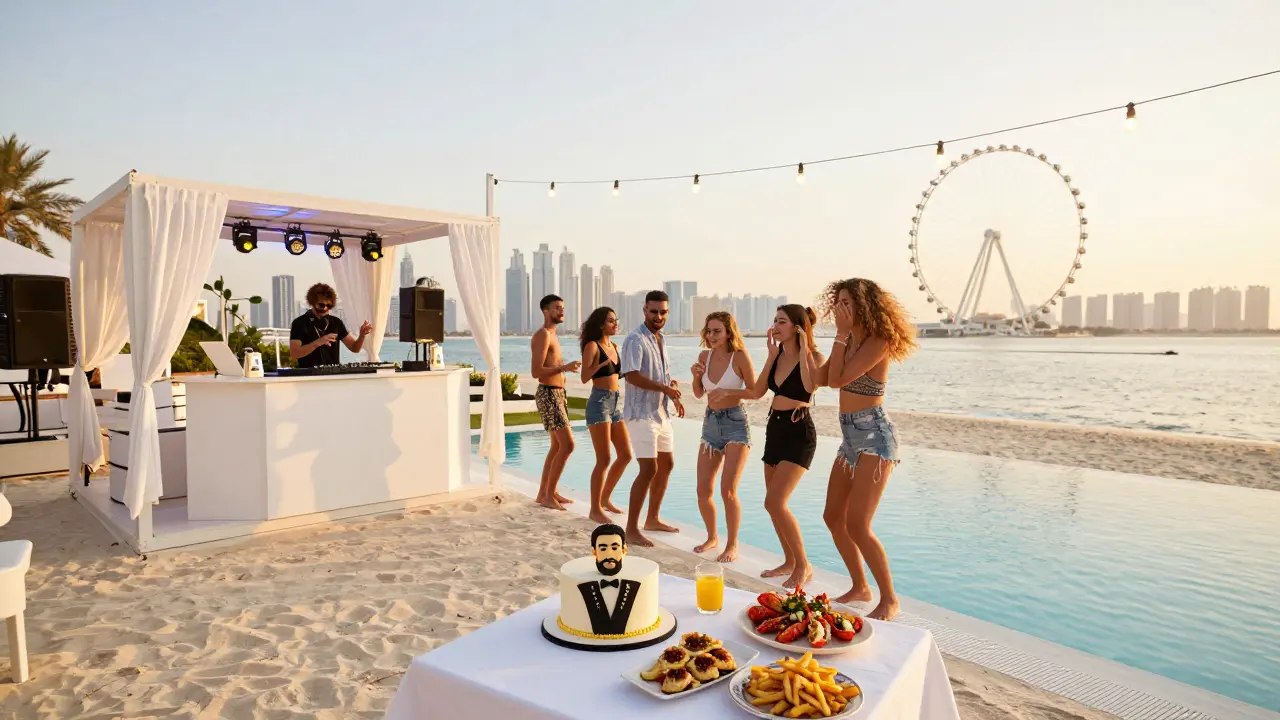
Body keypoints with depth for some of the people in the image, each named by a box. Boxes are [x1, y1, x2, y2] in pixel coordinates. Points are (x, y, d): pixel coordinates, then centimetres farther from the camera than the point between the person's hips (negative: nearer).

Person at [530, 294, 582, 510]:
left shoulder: (552, 335, 17)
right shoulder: (543, 335, -14)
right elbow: (536, 372, -22)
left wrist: (565, 367, 11)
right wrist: (564, 367, -27)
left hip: (557, 393, 10)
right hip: (549, 395, -10)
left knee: (557, 446, 15)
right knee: (567, 445, -13)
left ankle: (544, 492, 24)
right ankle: (549, 495, -4)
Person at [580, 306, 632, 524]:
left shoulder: (613, 346, 14)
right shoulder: (592, 346, -9)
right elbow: (585, 377, -17)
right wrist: (604, 362, -24)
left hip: (615, 403, 8)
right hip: (599, 403, -8)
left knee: (625, 455, 11)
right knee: (604, 460, -7)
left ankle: (605, 498, 26)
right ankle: (595, 509, 5)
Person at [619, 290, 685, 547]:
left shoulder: (661, 339, 14)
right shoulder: (635, 340, -14)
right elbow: (632, 375, -27)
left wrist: (673, 392, 5)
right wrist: (666, 388, -26)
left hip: (661, 413, 10)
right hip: (641, 414, -9)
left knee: (666, 464, 16)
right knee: (649, 469, -13)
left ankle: (652, 519, 29)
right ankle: (631, 529, -3)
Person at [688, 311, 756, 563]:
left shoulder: (740, 356, -12)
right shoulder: (704, 356, 3)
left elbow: (754, 391, -8)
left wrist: (727, 392, -20)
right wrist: (696, 376, -6)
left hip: (735, 423, -5)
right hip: (710, 424, 5)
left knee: (728, 490, -12)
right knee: (703, 492, 6)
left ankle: (732, 545, 7)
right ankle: (712, 537, 29)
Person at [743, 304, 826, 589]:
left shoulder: (814, 357, -10)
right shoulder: (778, 356, 8)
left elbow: (811, 386, -29)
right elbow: (757, 392, 0)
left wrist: (804, 350, -23)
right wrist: (772, 355, -2)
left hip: (799, 432, -8)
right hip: (775, 429, 8)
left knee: (775, 502, -15)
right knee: (774, 504, 12)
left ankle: (803, 565, 2)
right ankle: (790, 561, 29)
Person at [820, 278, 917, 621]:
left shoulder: (878, 342, -15)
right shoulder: (852, 340, 11)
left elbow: (838, 378, -21)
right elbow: (827, 378, 6)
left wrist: (841, 334, -15)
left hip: (873, 435, -9)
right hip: (851, 435, 9)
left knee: (857, 524, -11)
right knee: (833, 517, 12)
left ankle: (889, 600, 7)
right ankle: (860, 587, 29)